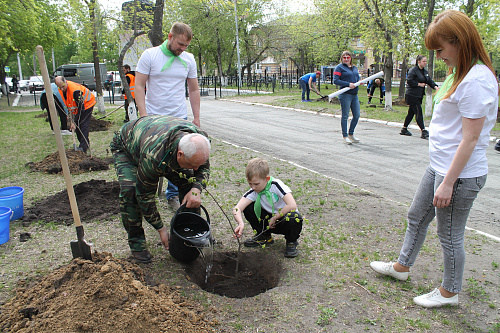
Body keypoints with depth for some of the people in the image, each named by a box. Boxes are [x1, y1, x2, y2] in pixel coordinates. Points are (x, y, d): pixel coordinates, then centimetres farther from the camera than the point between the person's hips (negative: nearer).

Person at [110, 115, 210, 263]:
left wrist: (196, 190, -33)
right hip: (125, 148, -5)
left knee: (189, 182, -12)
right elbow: (145, 194, -33)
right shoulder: (153, 156, -47)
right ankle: (136, 242, -8)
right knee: (129, 190, -29)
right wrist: (160, 229, -25)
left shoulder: (199, 139, -31)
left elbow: (204, 168, -11)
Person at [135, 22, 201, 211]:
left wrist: (196, 117, 8)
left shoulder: (189, 59, 6)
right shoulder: (150, 55, -4)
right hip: (153, 118, -2)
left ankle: (173, 196, 20)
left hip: (179, 118, 3)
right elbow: (139, 86, -6)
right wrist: (143, 115, -15)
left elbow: (193, 90, 12)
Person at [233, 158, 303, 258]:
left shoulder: (276, 185, -23)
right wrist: (241, 223, -43)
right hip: (270, 220, 4)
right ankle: (264, 236, 6)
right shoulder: (253, 191, -12)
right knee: (248, 207, -15)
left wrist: (274, 218, -24)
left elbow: (292, 206, -34)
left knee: (292, 218, -39)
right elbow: (237, 208, -24)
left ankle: (292, 242, -4)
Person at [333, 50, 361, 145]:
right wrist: (348, 84, -18)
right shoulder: (339, 67, -2)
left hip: (354, 94, 7)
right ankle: (345, 136, 6)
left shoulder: (354, 68, 19)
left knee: (357, 115, 8)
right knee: (345, 116, -2)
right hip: (345, 95, -7)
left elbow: (357, 78, 28)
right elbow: (335, 80, -12)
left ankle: (351, 134, 23)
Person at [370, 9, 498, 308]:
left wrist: (448, 183, -20)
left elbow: (470, 139, -22)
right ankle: (402, 266, 41)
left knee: (450, 235, 7)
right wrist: (441, 175, 15)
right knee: (417, 217, 21)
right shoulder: (460, 74, 10)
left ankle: (450, 292, 28)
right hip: (439, 167, 10)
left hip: (461, 175, -10)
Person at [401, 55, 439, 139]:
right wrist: (419, 84, -14)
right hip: (412, 95, -8)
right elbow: (409, 81, -18)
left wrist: (435, 86, -2)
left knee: (411, 112, 13)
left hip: (419, 96, 8)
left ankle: (404, 129, 22)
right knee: (418, 112, -10)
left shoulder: (425, 71, 16)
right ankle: (423, 131, -11)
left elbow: (430, 81, 15)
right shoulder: (413, 70, -9)